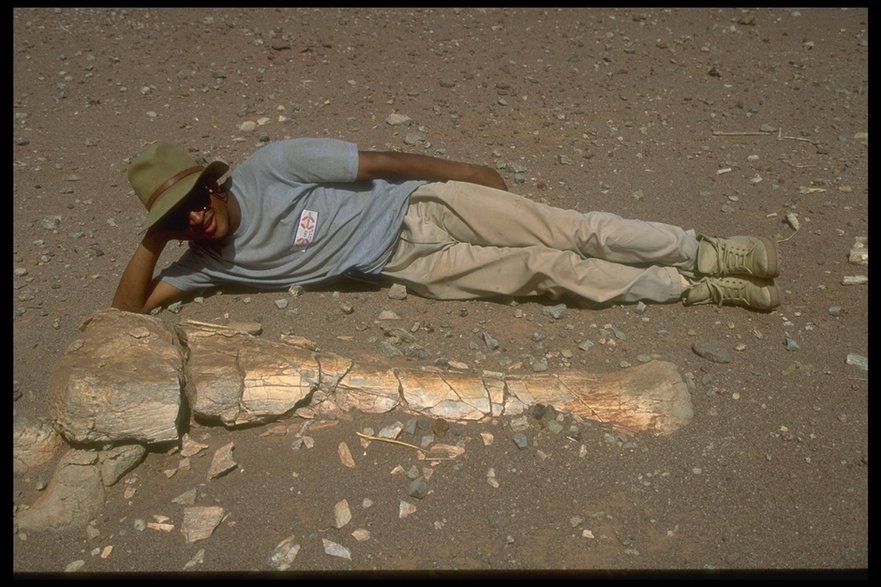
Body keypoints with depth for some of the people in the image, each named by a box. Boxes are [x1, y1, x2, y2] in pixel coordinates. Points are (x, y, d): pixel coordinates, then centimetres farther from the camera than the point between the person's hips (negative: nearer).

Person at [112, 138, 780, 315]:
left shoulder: (270, 166, -11)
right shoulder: (209, 263, 2)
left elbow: (382, 160, -7)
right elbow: (128, 309, 1)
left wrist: (464, 172, -3)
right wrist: (154, 238, -13)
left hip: (419, 208, -1)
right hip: (408, 267, 2)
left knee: (570, 232, -13)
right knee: (548, 270, -10)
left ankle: (709, 253, 1)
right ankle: (698, 288, -1)